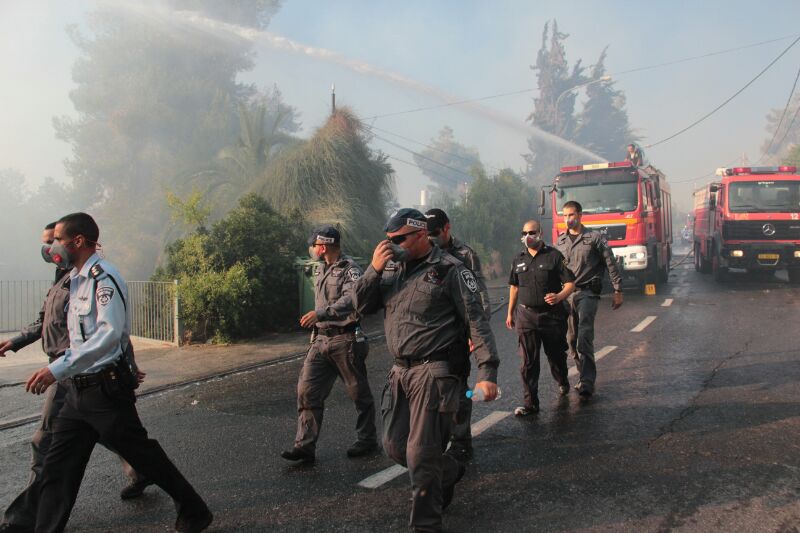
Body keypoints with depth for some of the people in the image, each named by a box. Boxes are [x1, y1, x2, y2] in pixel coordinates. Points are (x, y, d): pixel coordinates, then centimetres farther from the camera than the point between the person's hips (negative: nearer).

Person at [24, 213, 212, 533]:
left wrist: (58, 369, -28)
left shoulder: (103, 277, -15)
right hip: (77, 390, 9)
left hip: (105, 388, -8)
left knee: (143, 455, 3)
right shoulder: (76, 278, 13)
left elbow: (109, 333, -26)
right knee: (57, 470, 8)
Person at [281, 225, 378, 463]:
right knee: (307, 390, -1)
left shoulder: (350, 270, -13)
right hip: (321, 339, 8)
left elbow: (351, 299, -31)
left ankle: (367, 440, 24)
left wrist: (321, 313, -40)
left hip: (345, 339, -8)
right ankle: (305, 446, 4)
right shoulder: (320, 269, 14)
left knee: (358, 392, 7)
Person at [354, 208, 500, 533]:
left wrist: (487, 373, -16)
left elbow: (477, 322, -9)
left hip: (434, 372, -7)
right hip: (400, 372, 7)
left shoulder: (449, 270, -7)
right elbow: (362, 306, 9)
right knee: (394, 446, 14)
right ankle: (449, 471, 40)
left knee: (420, 455, -2)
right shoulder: (391, 270, 10)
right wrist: (374, 269, -7)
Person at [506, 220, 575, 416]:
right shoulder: (519, 259, 9)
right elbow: (514, 287, 18)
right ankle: (531, 402, 1)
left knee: (556, 355, 15)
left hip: (552, 315, -2)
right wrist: (510, 313, 19)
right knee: (528, 361, -2)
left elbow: (570, 283, -6)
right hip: (526, 315, 2)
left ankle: (562, 382, 45)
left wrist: (559, 297, -25)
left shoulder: (554, 256, -4)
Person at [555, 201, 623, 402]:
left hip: (587, 293, -5)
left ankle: (587, 383, -15)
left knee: (584, 337, -16)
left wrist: (618, 291, -1)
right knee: (571, 339, 7)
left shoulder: (594, 238, 0)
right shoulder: (560, 241, 13)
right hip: (566, 294, 5)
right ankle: (586, 377, 20)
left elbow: (611, 264, 2)